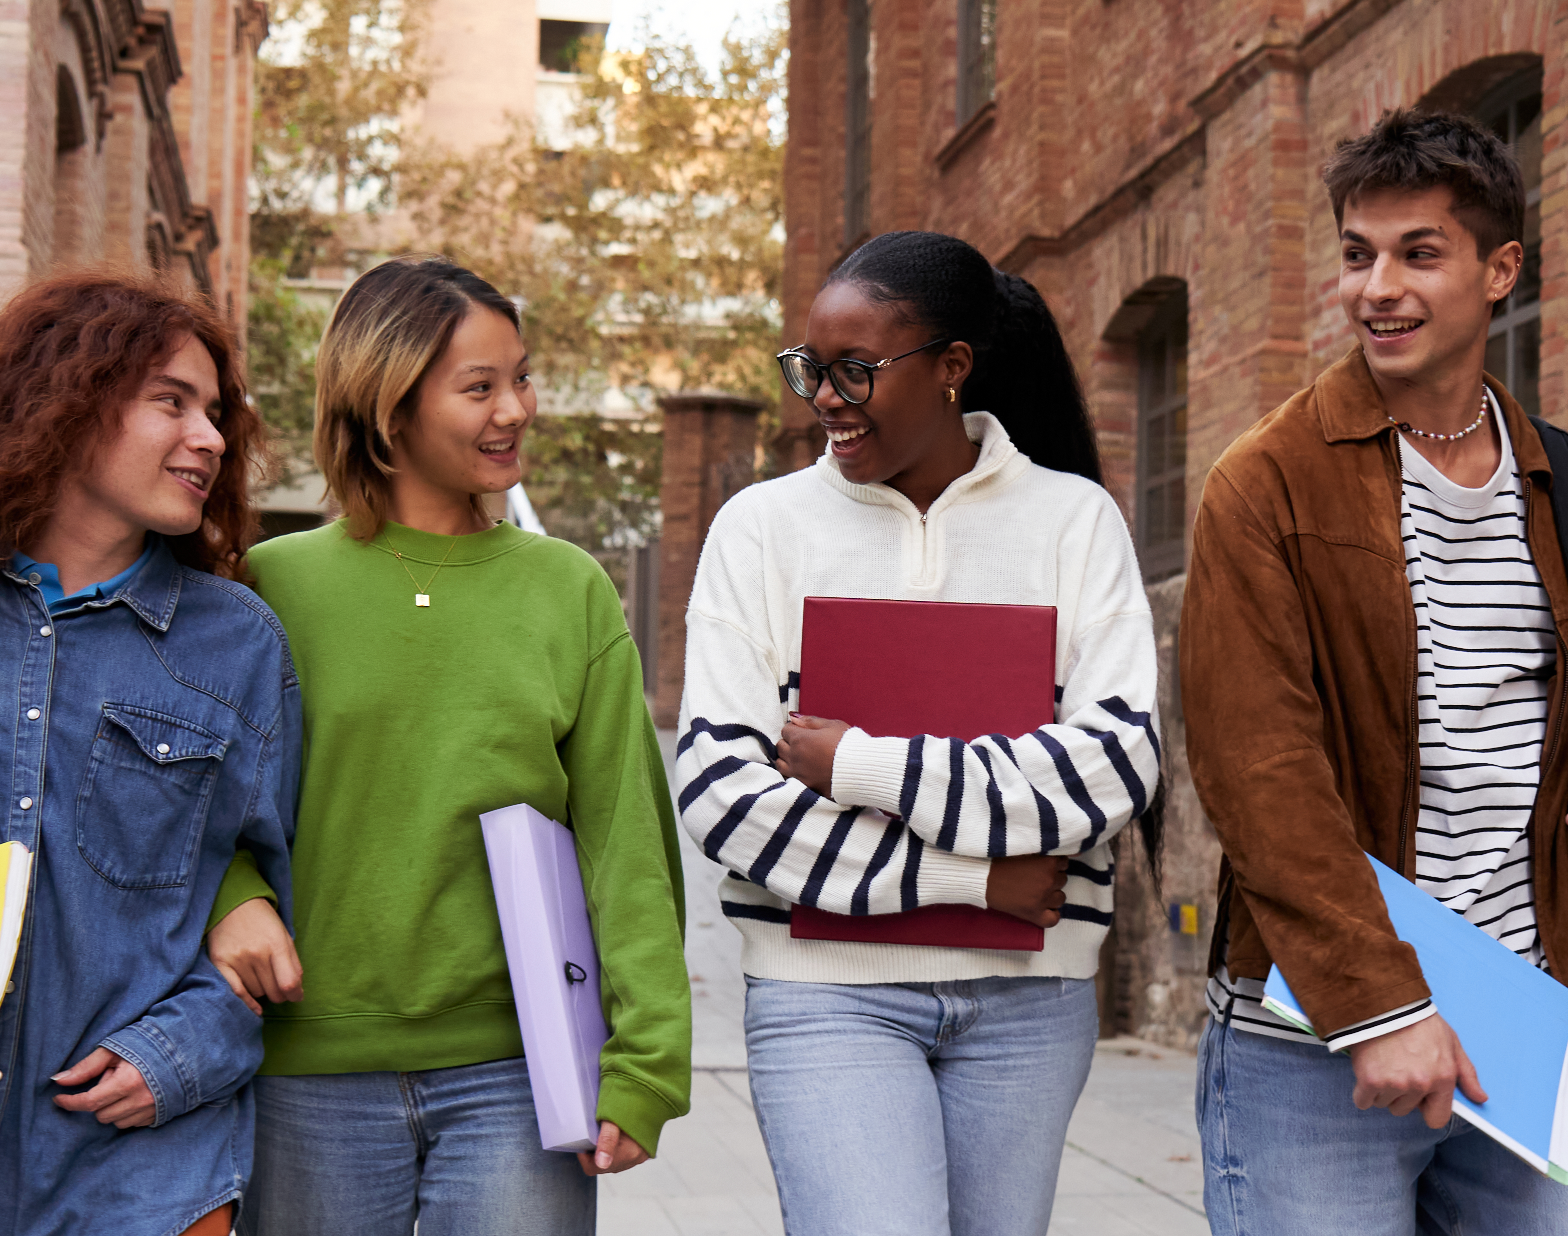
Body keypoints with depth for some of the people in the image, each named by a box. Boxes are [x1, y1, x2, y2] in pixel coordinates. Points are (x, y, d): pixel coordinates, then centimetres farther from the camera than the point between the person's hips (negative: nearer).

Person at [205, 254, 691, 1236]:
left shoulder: (571, 590, 5)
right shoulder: (273, 585, 2)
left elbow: (627, 842, 3)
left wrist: (642, 1062, -4)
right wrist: (229, 895, -13)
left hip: (515, 1071, 1)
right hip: (311, 1076, 0)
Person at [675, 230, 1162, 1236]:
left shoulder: (1074, 520, 4)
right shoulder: (764, 526, 3)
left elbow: (1119, 763, -7)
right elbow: (718, 785, -6)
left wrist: (862, 768, -13)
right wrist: (968, 877, -11)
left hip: (1028, 994, 2)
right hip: (828, 989, -1)